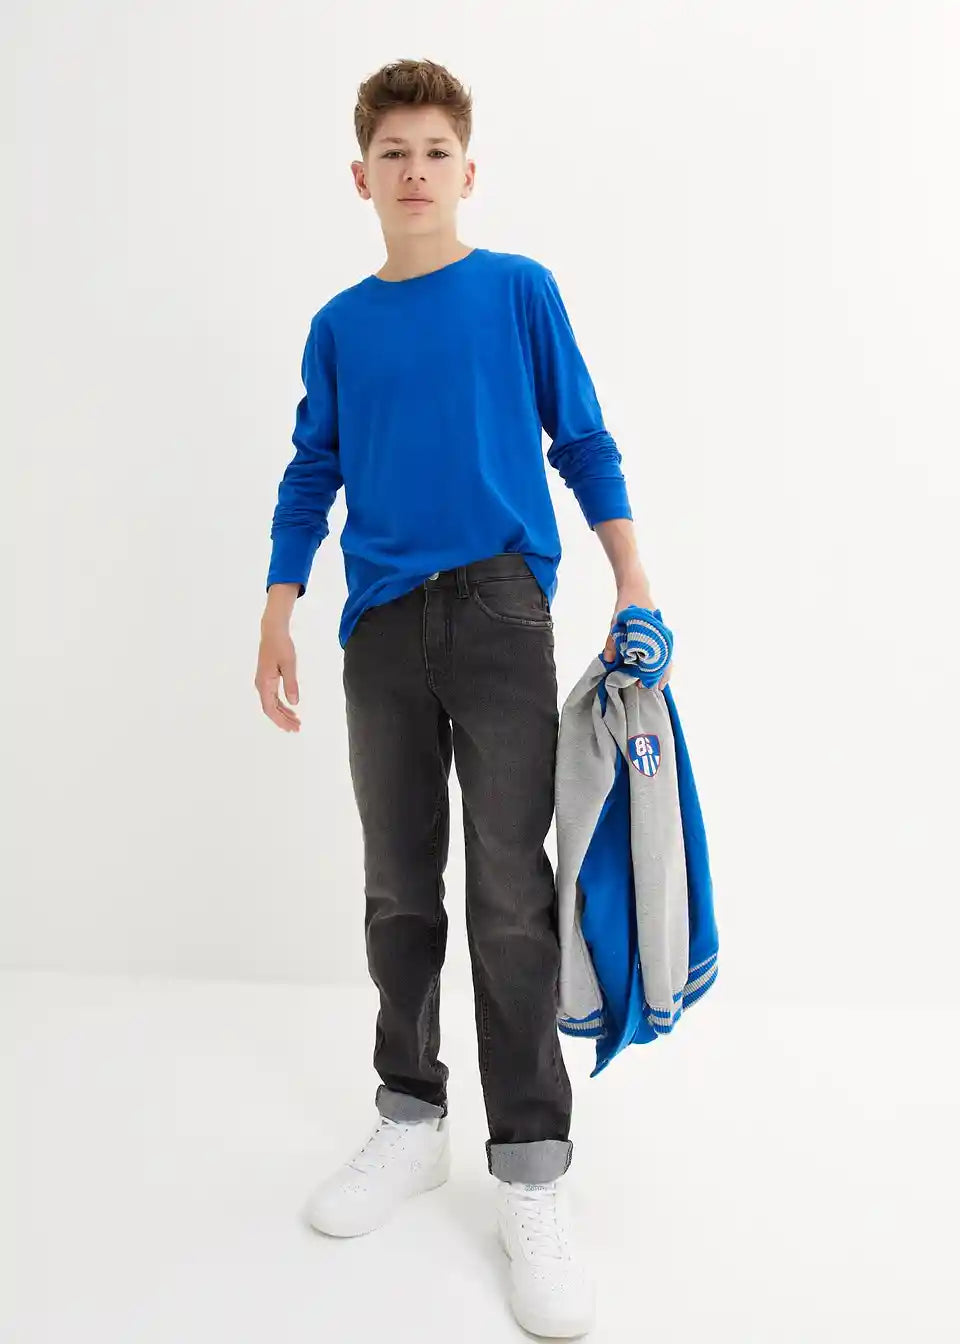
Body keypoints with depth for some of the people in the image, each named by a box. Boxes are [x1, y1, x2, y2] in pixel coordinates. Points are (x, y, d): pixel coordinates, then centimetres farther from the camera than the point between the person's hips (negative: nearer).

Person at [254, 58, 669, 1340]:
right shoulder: (340, 324, 13)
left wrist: (635, 583, 1)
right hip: (383, 630, 3)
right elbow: (311, 476, 14)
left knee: (511, 893, -4)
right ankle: (410, 1115, 26)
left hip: (503, 612, -3)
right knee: (399, 888, 10)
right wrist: (278, 613, 7)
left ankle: (531, 1167, 9)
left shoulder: (519, 289, 6)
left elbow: (584, 443, 7)